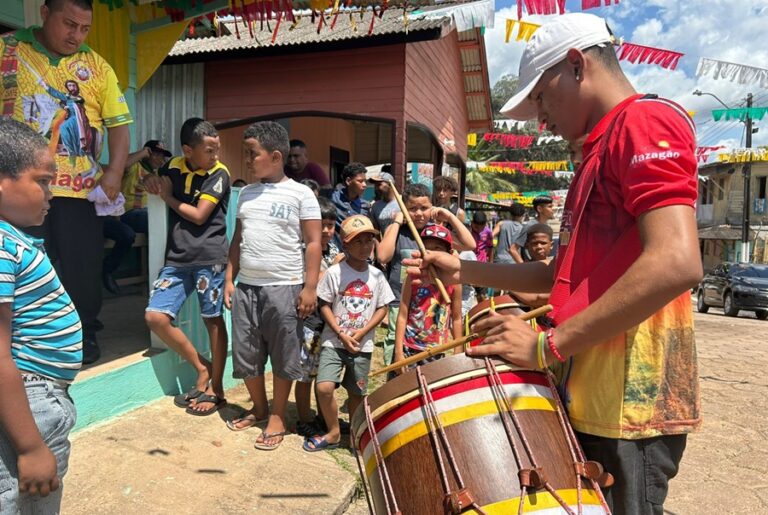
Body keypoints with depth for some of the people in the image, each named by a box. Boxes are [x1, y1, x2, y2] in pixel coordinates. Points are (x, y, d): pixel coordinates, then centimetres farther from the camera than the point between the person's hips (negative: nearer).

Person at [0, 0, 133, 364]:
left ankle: (84, 333, 24)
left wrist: (114, 173, -8)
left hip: (81, 188, 1)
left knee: (83, 265, 7)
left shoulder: (96, 65, 8)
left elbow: (118, 123, 4)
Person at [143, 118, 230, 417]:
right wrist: (151, 182, 0)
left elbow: (199, 215, -11)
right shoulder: (173, 166, 8)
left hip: (209, 257, -5)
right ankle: (202, 369, 15)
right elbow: (156, 186, 24)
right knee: (155, 317, -2)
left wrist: (168, 197, 1)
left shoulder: (219, 174, -6)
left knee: (212, 320, 3)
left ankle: (215, 389, 17)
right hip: (177, 258, 5)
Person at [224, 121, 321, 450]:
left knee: (283, 356, 5)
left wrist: (310, 287, -12)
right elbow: (237, 240, 17)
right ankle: (259, 408, 33)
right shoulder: (246, 193, 13)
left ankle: (277, 418, 21)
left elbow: (313, 243, -6)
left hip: (284, 288, -5)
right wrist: (229, 279, 10)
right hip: (246, 287, 6)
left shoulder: (300, 193, -3)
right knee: (245, 354, 12)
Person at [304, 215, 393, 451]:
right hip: (334, 341, -2)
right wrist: (341, 334, -14)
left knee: (356, 392, 11)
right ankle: (333, 433, 9)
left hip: (363, 344, 2)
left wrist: (362, 332, -10)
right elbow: (325, 306, -5)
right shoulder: (335, 272, -7)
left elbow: (382, 308, 3)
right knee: (324, 387, -14)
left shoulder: (376, 275, 0)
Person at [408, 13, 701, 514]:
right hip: (590, 394, 9)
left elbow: (676, 263, -25)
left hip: (626, 402, -9)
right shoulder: (604, 149, 20)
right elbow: (570, 274, 20)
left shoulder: (646, 121, -10)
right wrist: (464, 270, 13)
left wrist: (549, 345, -21)